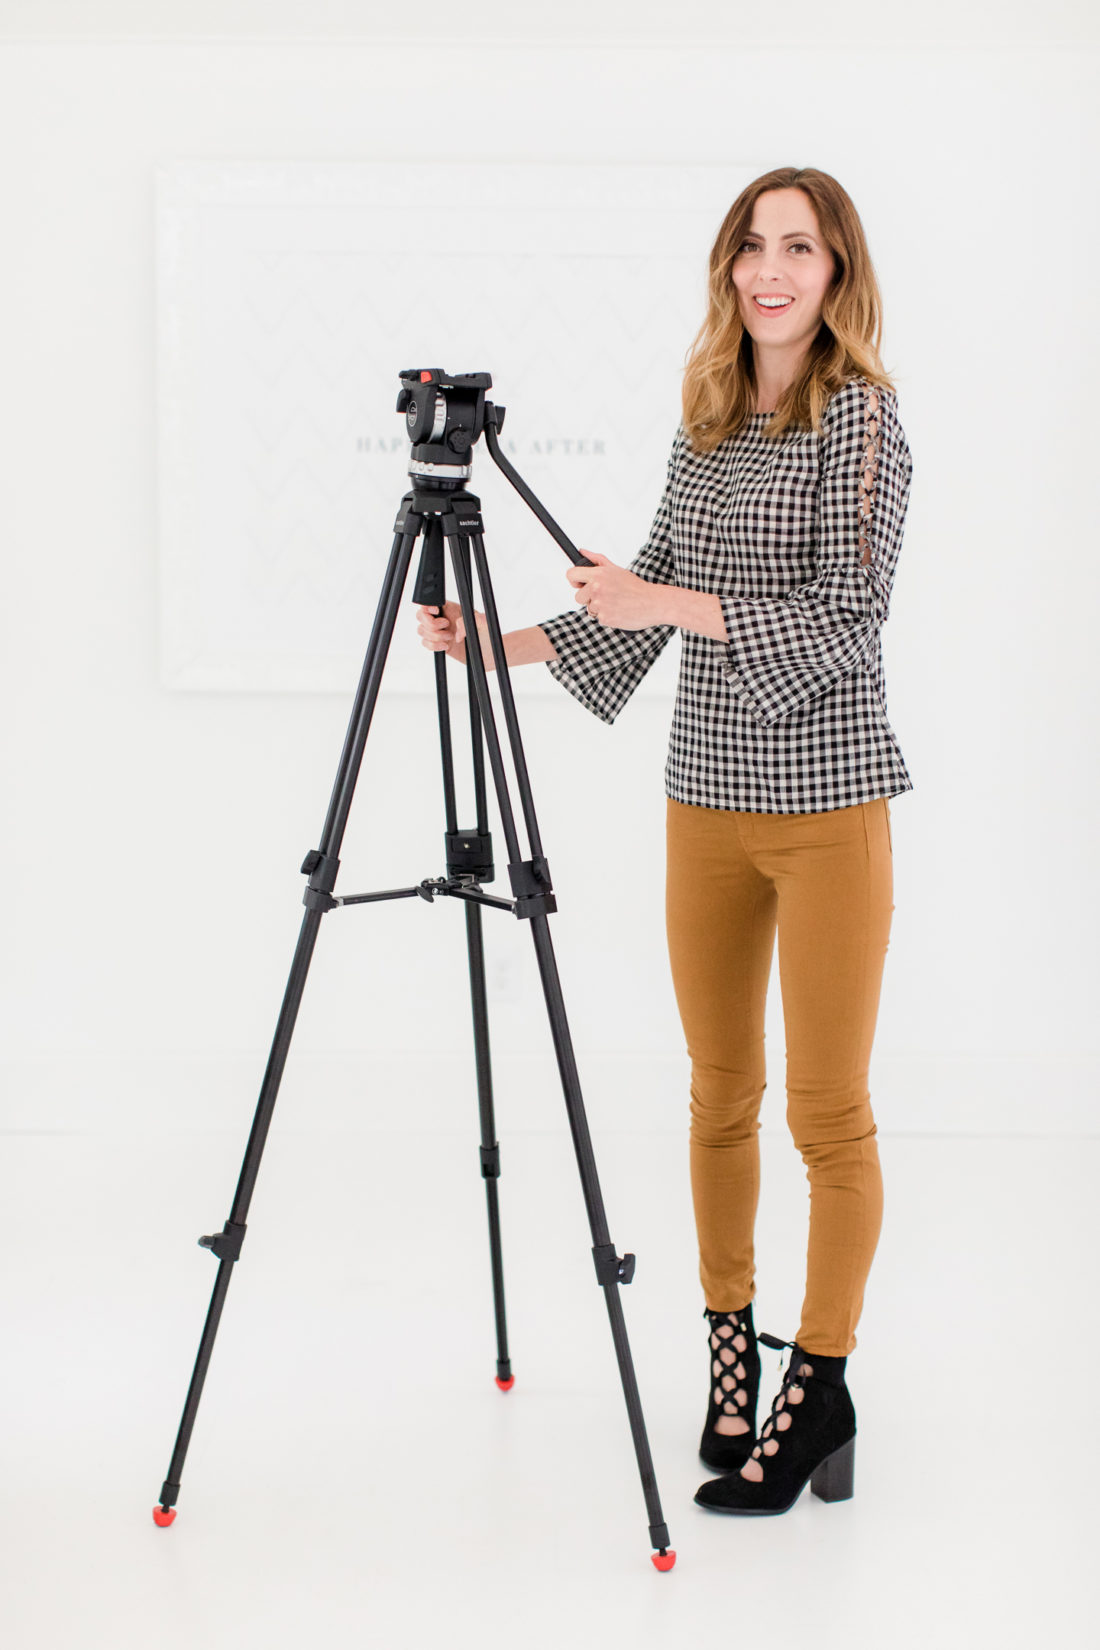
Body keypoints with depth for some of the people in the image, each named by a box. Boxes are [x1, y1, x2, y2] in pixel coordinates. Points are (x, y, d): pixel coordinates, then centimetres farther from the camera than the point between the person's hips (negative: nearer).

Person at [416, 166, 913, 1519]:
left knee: (827, 1109, -1)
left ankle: (819, 1387, 8)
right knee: (719, 1094, 11)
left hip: (825, 796, -6)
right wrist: (507, 642, 11)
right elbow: (650, 599, 19)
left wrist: (669, 602, -20)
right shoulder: (706, 425, 12)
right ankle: (730, 1352, 22)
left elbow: (847, 617, -15)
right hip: (707, 797, 6)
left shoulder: (860, 415, -7)